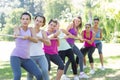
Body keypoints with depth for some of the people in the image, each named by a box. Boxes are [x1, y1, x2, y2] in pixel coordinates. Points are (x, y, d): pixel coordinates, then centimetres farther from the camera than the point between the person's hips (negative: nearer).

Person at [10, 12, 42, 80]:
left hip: (26, 58, 4)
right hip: (16, 56, -4)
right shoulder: (17, 28, 2)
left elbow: (36, 40, -7)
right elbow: (17, 33, -23)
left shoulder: (31, 29, 11)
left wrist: (28, 37, -29)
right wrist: (16, 34, -49)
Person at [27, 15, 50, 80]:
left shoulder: (43, 32, 7)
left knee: (45, 71, -19)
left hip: (41, 56, 1)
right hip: (31, 56, -1)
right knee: (30, 74, -4)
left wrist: (39, 38, -19)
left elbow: (48, 43, -6)